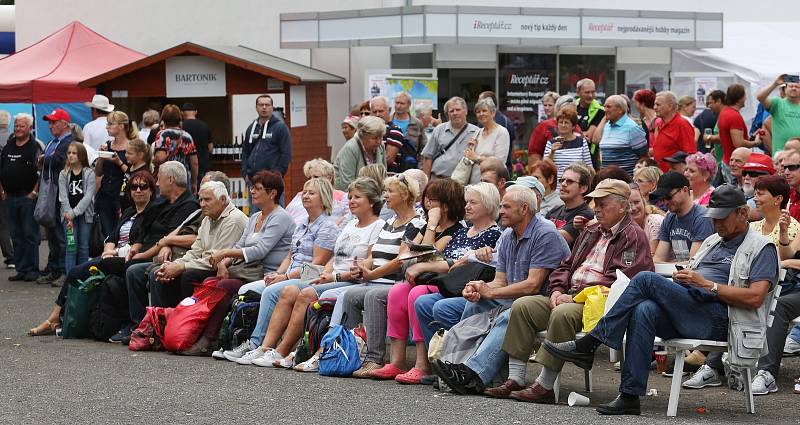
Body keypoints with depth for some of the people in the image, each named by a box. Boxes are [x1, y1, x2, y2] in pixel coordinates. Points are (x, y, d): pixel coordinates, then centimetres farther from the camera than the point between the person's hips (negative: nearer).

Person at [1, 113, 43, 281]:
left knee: (30, 234, -4)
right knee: (16, 236, 9)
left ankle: (31, 269, 0)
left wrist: (34, 192, -14)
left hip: (28, 197, -6)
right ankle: (20, 269, 14)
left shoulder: (35, 147, -4)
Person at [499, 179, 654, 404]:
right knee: (522, 306, -9)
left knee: (562, 314, -36)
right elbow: (566, 266, 26)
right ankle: (515, 380, -13)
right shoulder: (591, 232, 25)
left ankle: (545, 386, -30)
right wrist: (557, 290, 3)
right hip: (571, 296, 9)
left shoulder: (634, 237, -3)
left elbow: (619, 282, -15)